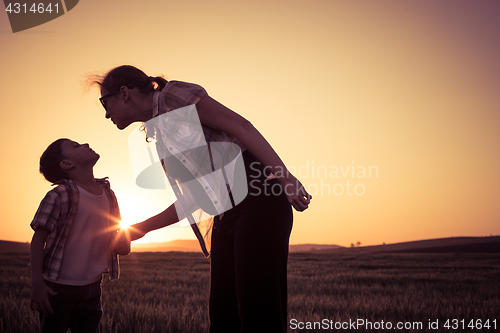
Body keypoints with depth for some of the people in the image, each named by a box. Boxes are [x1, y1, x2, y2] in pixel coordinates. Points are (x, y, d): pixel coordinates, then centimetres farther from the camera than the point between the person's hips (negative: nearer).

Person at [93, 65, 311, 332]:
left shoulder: (172, 95, 0)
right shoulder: (158, 133, 24)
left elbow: (239, 125, -10)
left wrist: (284, 177, -19)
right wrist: (140, 229, 27)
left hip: (256, 198, -9)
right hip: (226, 218, 9)